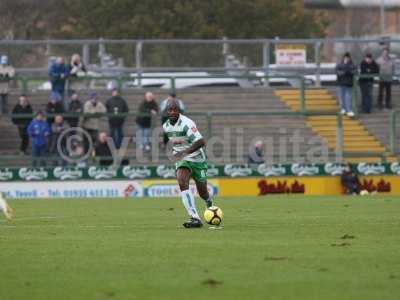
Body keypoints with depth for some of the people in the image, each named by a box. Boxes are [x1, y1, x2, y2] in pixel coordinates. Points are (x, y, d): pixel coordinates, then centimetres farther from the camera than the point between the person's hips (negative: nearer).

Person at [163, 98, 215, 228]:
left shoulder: (187, 124, -24)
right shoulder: (166, 126, -2)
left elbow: (201, 142, -35)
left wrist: (185, 152, -44)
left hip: (197, 159, -4)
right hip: (181, 160, 4)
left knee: (203, 192, 8)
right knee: (182, 183, -25)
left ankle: (209, 201, 50)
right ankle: (195, 218, -29)